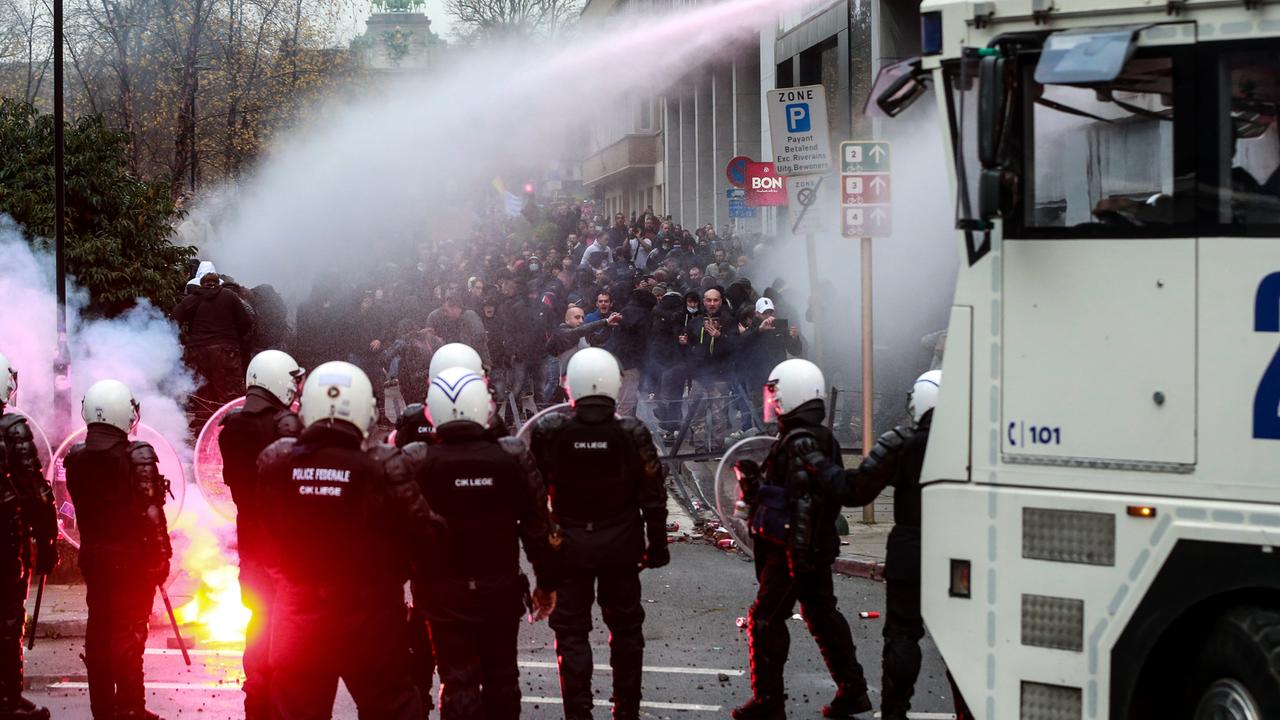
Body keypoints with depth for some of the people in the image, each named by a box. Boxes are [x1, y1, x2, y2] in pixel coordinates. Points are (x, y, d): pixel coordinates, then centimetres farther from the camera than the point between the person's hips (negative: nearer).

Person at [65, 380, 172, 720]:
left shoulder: (76, 458, 0)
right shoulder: (137, 456, -17)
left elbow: (81, 503, 6)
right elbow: (149, 512, -16)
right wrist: (162, 554, -9)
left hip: (93, 554, 5)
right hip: (133, 555, -5)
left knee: (99, 628, 13)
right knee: (129, 632, 0)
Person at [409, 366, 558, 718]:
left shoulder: (417, 463, -12)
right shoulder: (512, 457, -9)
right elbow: (537, 526, -4)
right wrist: (547, 582, 8)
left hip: (444, 593, -1)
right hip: (500, 588, 1)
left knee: (458, 681, 4)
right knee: (501, 676, 17)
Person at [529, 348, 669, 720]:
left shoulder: (549, 431, -12)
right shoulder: (632, 434, -10)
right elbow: (653, 497, -5)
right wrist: (657, 544, 4)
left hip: (569, 547, -1)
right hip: (620, 546, 1)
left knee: (572, 632, 5)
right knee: (625, 628, 16)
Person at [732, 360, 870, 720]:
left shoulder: (801, 442, -18)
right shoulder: (821, 439, 14)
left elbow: (805, 502, -25)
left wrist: (799, 551, -27)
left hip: (794, 551, -10)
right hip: (818, 549, 10)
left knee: (765, 619, -4)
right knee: (823, 615, 16)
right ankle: (852, 689, 21)